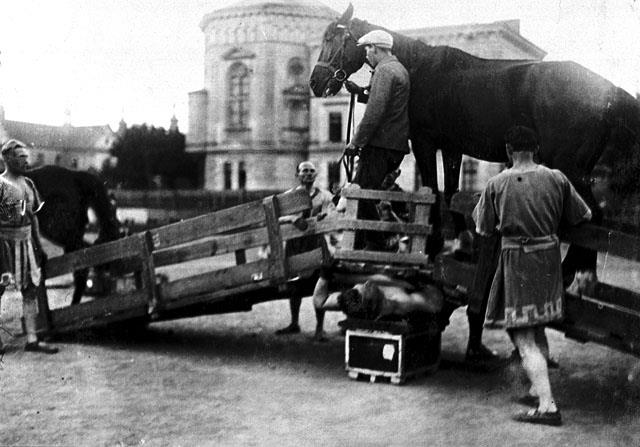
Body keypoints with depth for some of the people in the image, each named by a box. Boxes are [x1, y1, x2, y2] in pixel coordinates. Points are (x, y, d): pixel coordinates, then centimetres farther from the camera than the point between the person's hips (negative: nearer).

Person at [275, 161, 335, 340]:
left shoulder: (324, 196, 6)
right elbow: (276, 218, -3)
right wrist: (291, 218, -23)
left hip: (316, 243, -2)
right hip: (294, 243, 2)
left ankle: (320, 327, 5)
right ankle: (294, 323, 23)